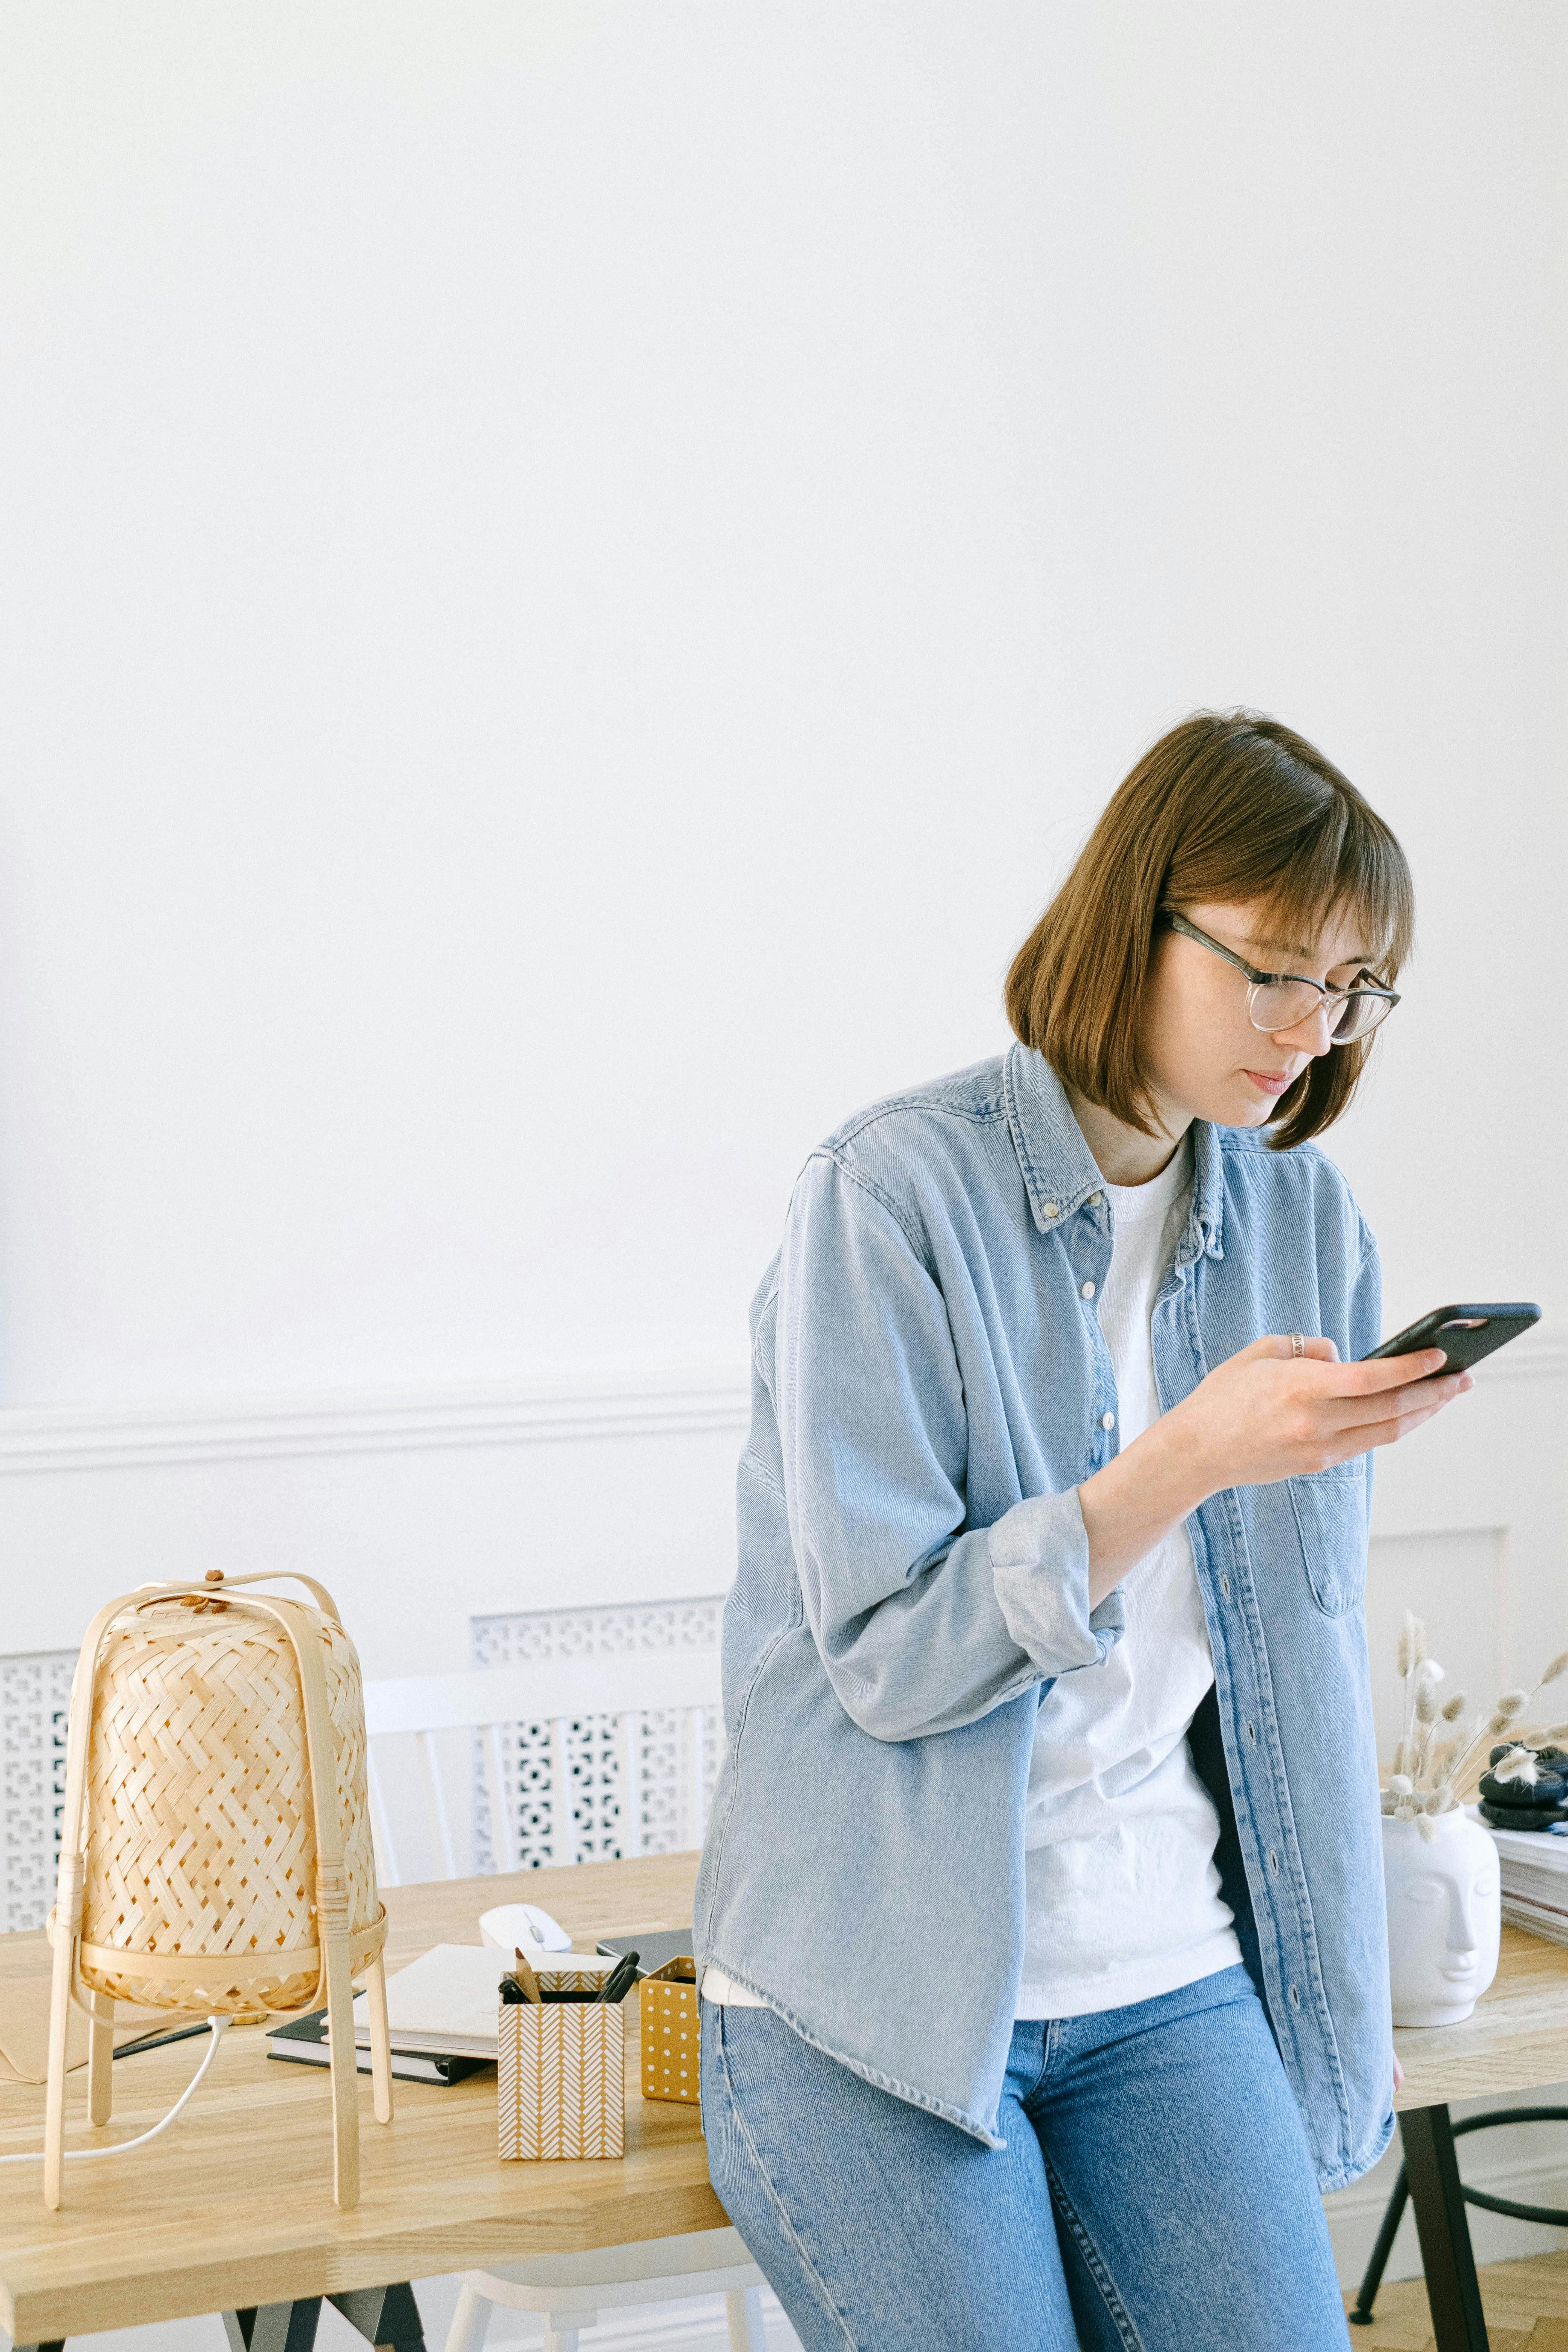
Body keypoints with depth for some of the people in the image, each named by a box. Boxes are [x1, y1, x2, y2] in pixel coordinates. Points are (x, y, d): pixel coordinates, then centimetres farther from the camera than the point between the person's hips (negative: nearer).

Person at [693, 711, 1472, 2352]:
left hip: (1172, 1978, 5)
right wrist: (1188, 1456, -25)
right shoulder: (898, 1191, -12)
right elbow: (888, 1654, -15)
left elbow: (1299, 1639, 11)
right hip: (875, 2003, -4)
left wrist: (1335, 1993, 10)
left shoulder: (1305, 1219, 5)